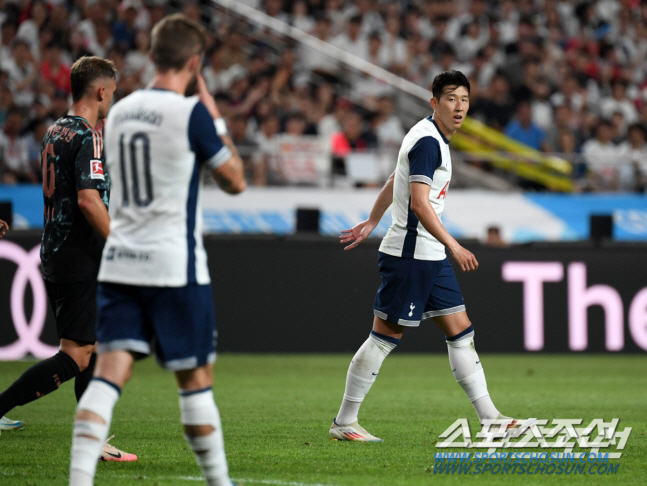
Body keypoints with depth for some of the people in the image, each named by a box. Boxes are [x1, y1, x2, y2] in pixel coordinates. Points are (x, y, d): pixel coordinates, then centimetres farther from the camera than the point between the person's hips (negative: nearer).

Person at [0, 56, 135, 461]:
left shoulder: (55, 132, 14)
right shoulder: (87, 138, -15)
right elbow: (88, 200, -23)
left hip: (56, 256, 10)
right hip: (80, 262, -10)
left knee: (91, 350, 11)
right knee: (76, 356, -9)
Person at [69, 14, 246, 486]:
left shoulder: (119, 112, 9)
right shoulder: (191, 113, -10)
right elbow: (235, 180, -1)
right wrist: (215, 116, 7)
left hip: (117, 264, 5)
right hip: (174, 267, -5)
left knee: (108, 375, -3)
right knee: (196, 378, 6)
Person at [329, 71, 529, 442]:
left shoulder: (435, 139, 15)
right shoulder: (427, 141, -16)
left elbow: (393, 182, 28)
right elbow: (419, 204, -25)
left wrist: (372, 223, 38)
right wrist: (454, 246, -28)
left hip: (432, 258, 10)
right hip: (410, 255, -10)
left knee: (461, 333, 7)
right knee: (385, 337, -5)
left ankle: (489, 419, 8)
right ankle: (344, 423, 2)